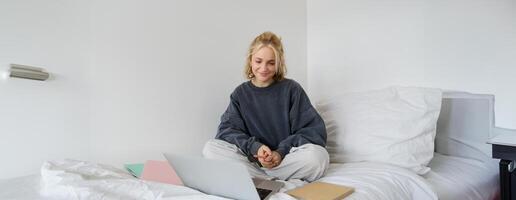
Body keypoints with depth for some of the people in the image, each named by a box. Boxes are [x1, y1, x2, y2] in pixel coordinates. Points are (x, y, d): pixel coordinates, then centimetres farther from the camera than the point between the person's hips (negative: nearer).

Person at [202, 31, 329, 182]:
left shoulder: (291, 89, 1)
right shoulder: (240, 93, 9)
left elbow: (314, 130, -4)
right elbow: (227, 129, -2)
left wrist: (282, 152, -19)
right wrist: (254, 147, -21)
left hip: (287, 158, -2)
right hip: (252, 160, 2)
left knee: (318, 155, -32)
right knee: (210, 148, -21)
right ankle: (275, 180, -22)